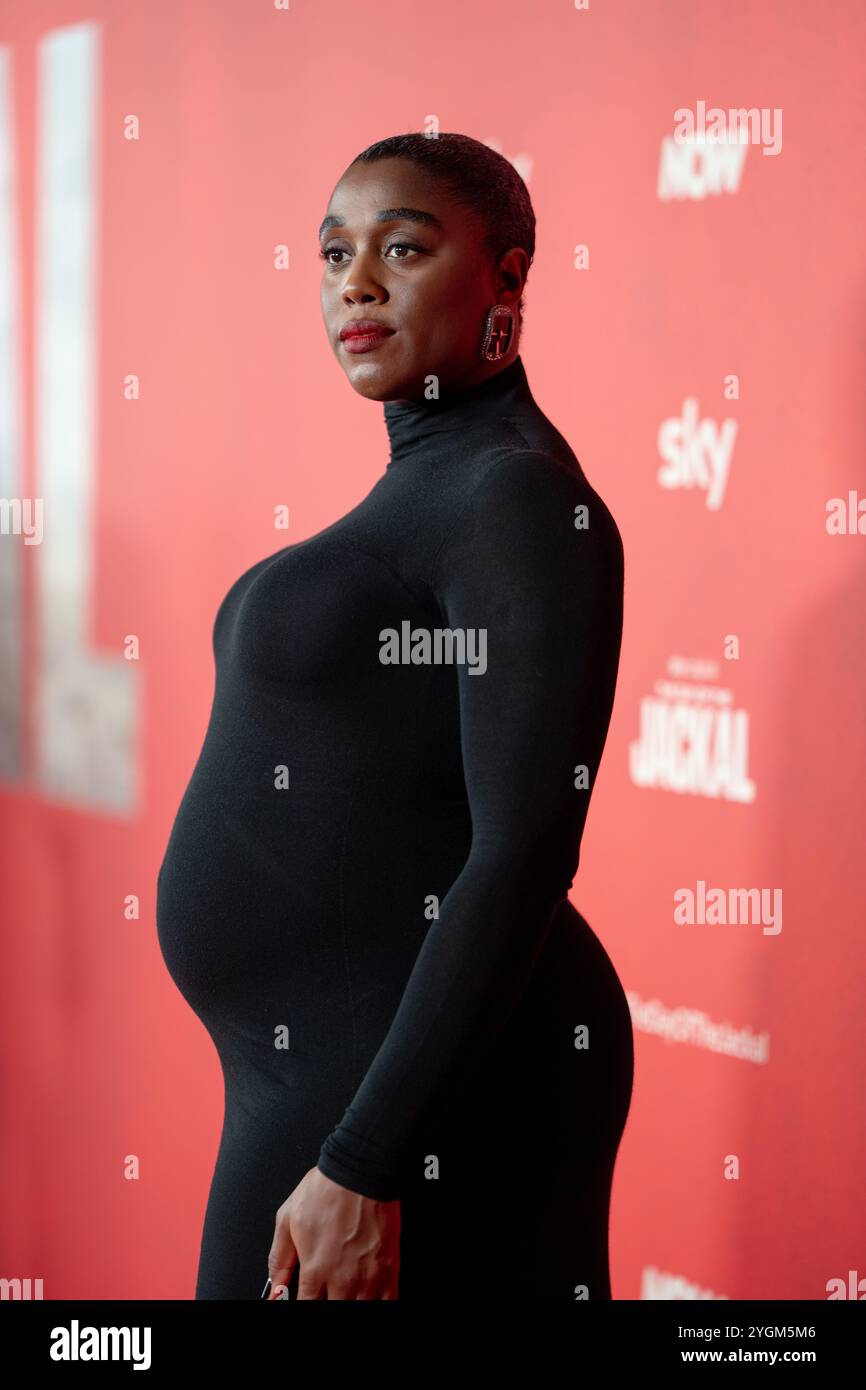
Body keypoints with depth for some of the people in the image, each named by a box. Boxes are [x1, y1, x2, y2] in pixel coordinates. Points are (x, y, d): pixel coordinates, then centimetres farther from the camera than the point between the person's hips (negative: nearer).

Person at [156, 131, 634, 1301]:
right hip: (332, 1061, 9)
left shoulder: (520, 496, -15)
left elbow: (529, 854, -22)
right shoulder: (426, 485, 13)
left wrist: (363, 1165, -25)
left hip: (426, 1092, -9)